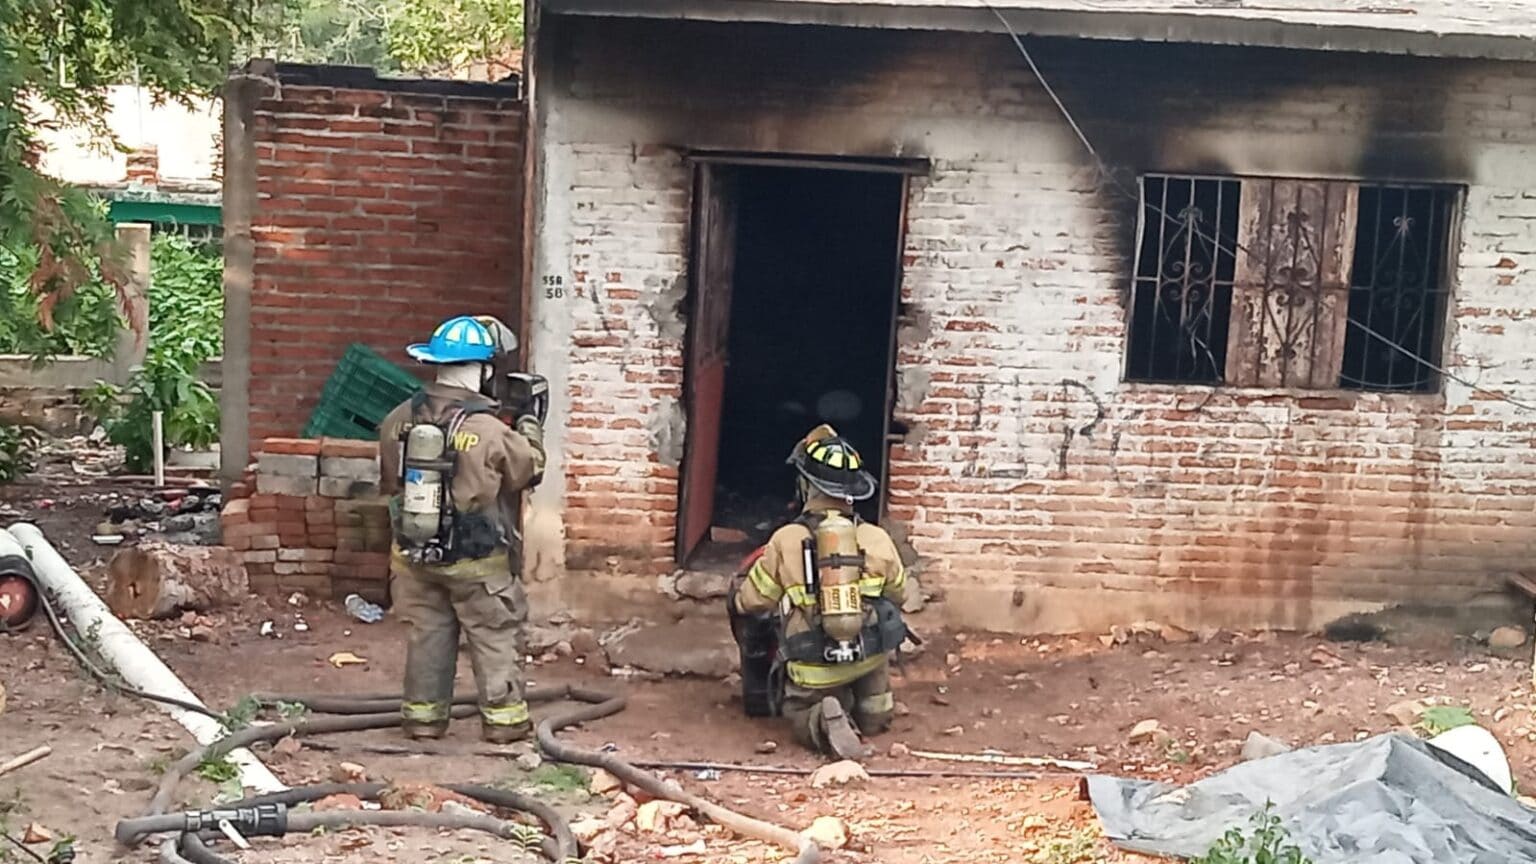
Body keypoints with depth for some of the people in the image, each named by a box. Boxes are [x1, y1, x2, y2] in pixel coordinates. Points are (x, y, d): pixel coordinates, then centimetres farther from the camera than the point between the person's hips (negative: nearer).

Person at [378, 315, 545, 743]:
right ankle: (504, 718, 15)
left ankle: (423, 715, 24)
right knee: (494, 637, 9)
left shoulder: (399, 420, -4)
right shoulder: (490, 432, -22)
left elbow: (390, 480, 8)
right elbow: (530, 469, -5)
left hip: (414, 553, 5)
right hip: (476, 561, -5)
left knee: (427, 634, 17)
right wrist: (531, 426, 10)